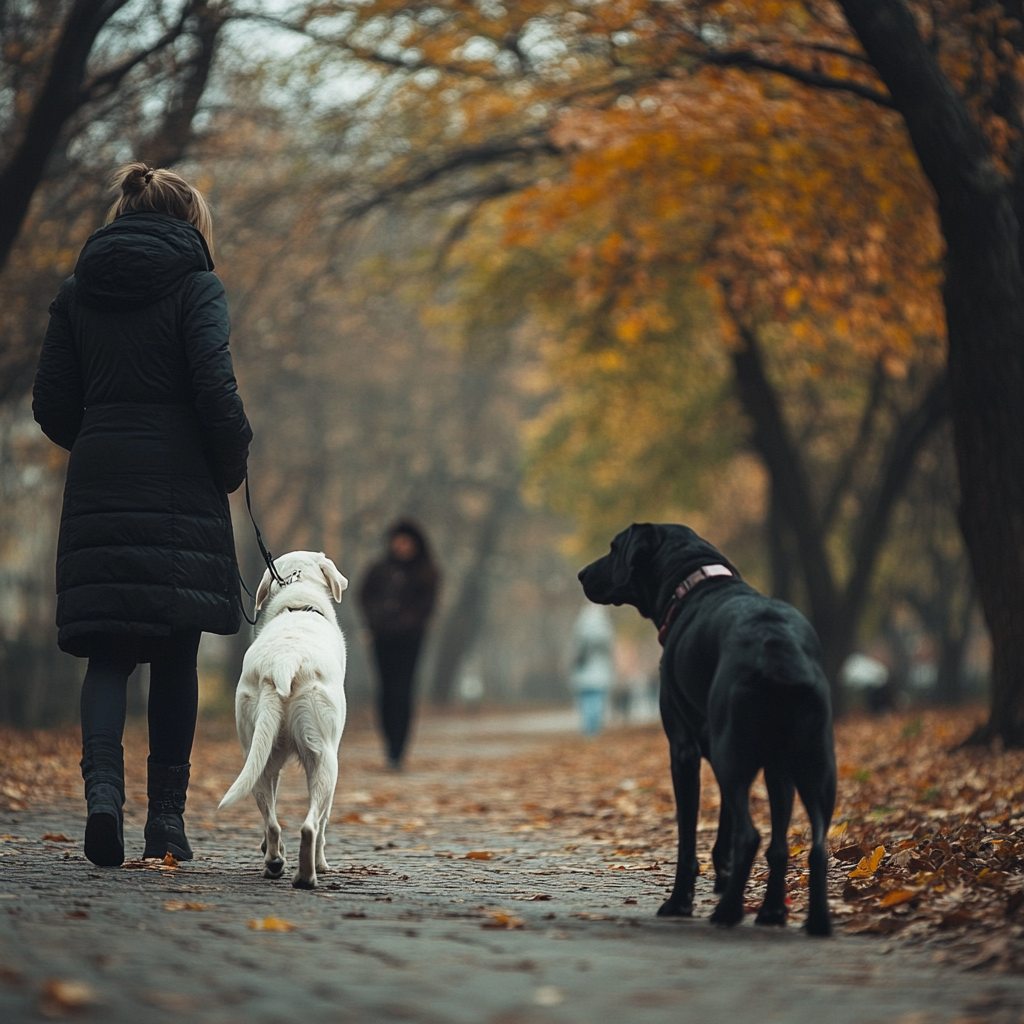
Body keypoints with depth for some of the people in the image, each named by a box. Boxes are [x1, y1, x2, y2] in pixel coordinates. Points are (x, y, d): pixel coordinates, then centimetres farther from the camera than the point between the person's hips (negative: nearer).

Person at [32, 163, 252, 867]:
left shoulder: (78, 292, 10)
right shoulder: (195, 287, -3)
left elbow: (52, 404, 7)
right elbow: (215, 391, -13)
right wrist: (234, 463, 2)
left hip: (98, 492, 3)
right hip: (180, 488, -3)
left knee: (107, 652, 3)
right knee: (176, 655, 6)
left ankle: (103, 783, -21)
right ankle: (167, 814, 7)